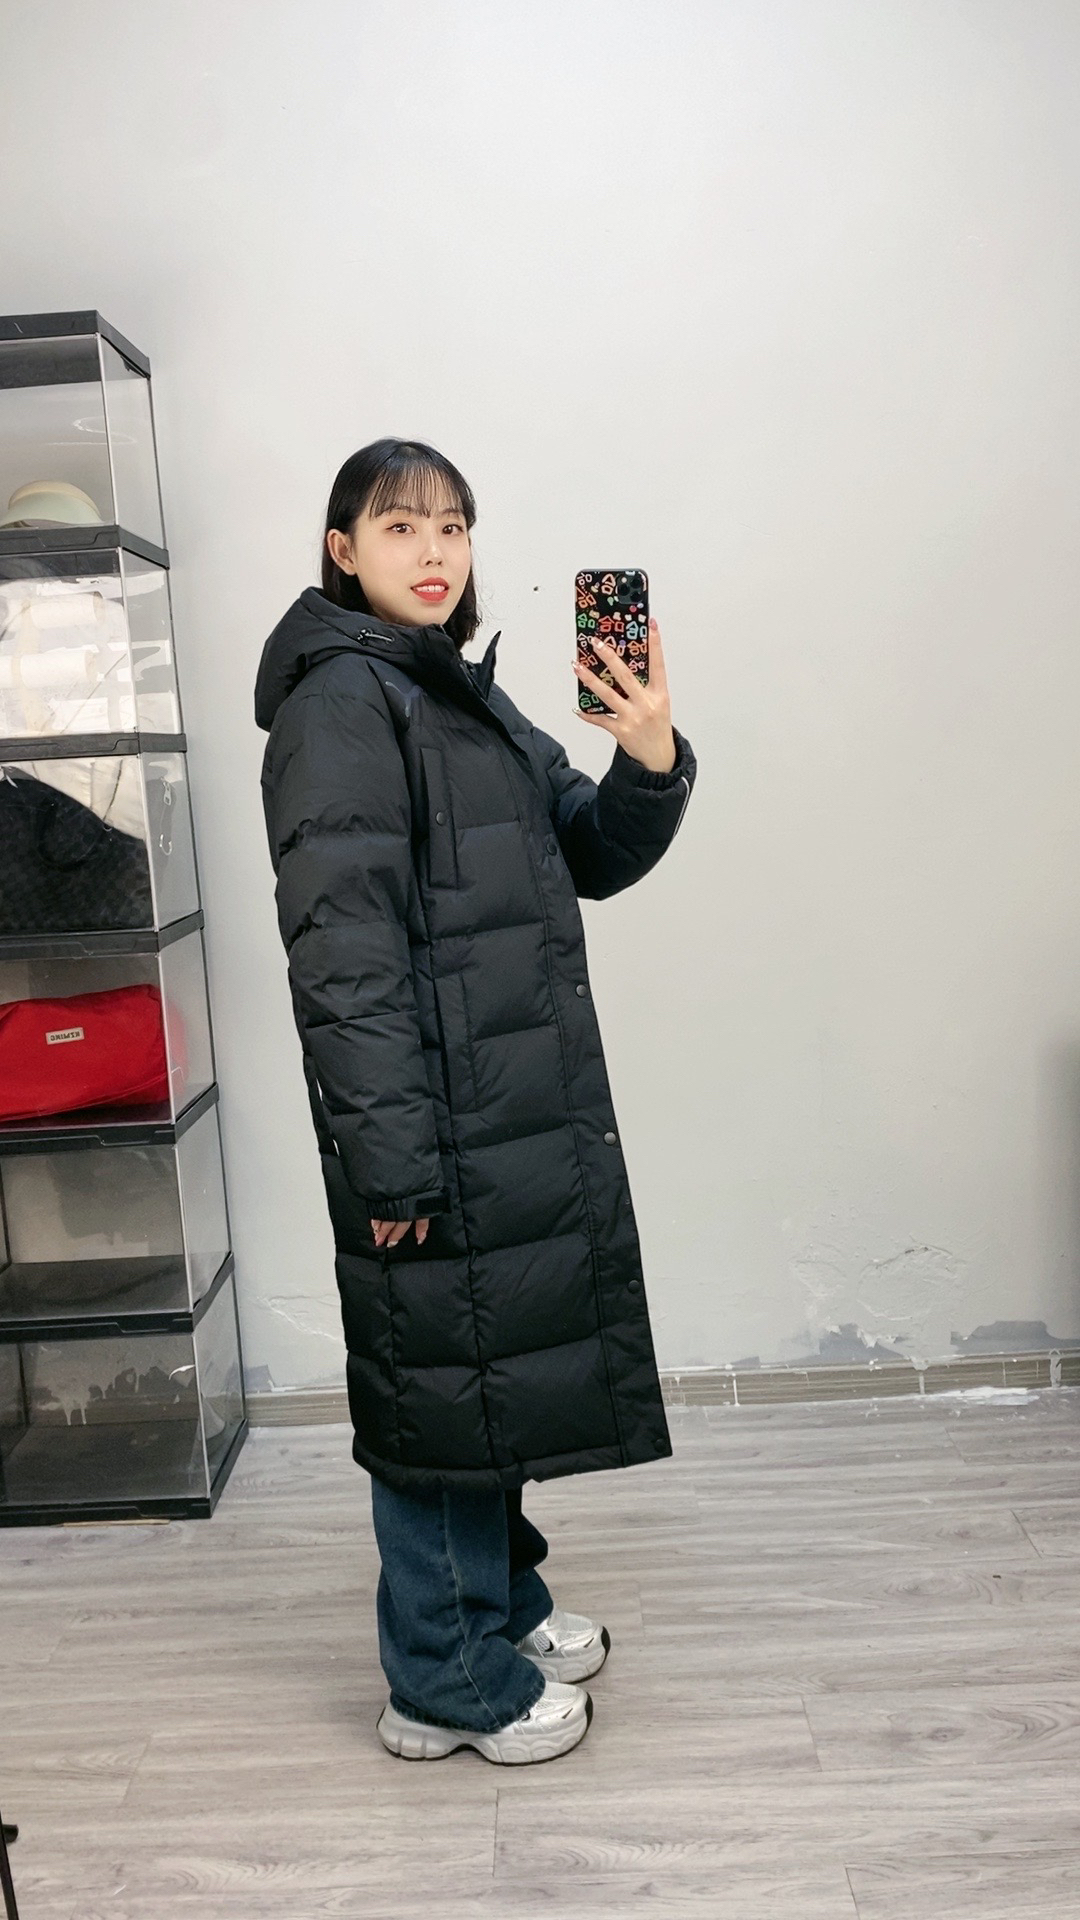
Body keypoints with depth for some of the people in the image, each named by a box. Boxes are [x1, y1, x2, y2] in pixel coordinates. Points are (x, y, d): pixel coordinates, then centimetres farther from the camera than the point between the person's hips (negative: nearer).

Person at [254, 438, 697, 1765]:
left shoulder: (466, 698, 16)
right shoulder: (341, 700, -13)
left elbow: (595, 859, 15)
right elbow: (340, 948, -20)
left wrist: (650, 763, -5)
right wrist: (391, 1157, -23)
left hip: (522, 1113, 9)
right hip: (439, 1124, -9)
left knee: (496, 1363, 20)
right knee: (442, 1377, 3)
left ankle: (501, 1607, 39)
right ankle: (446, 1683, 22)